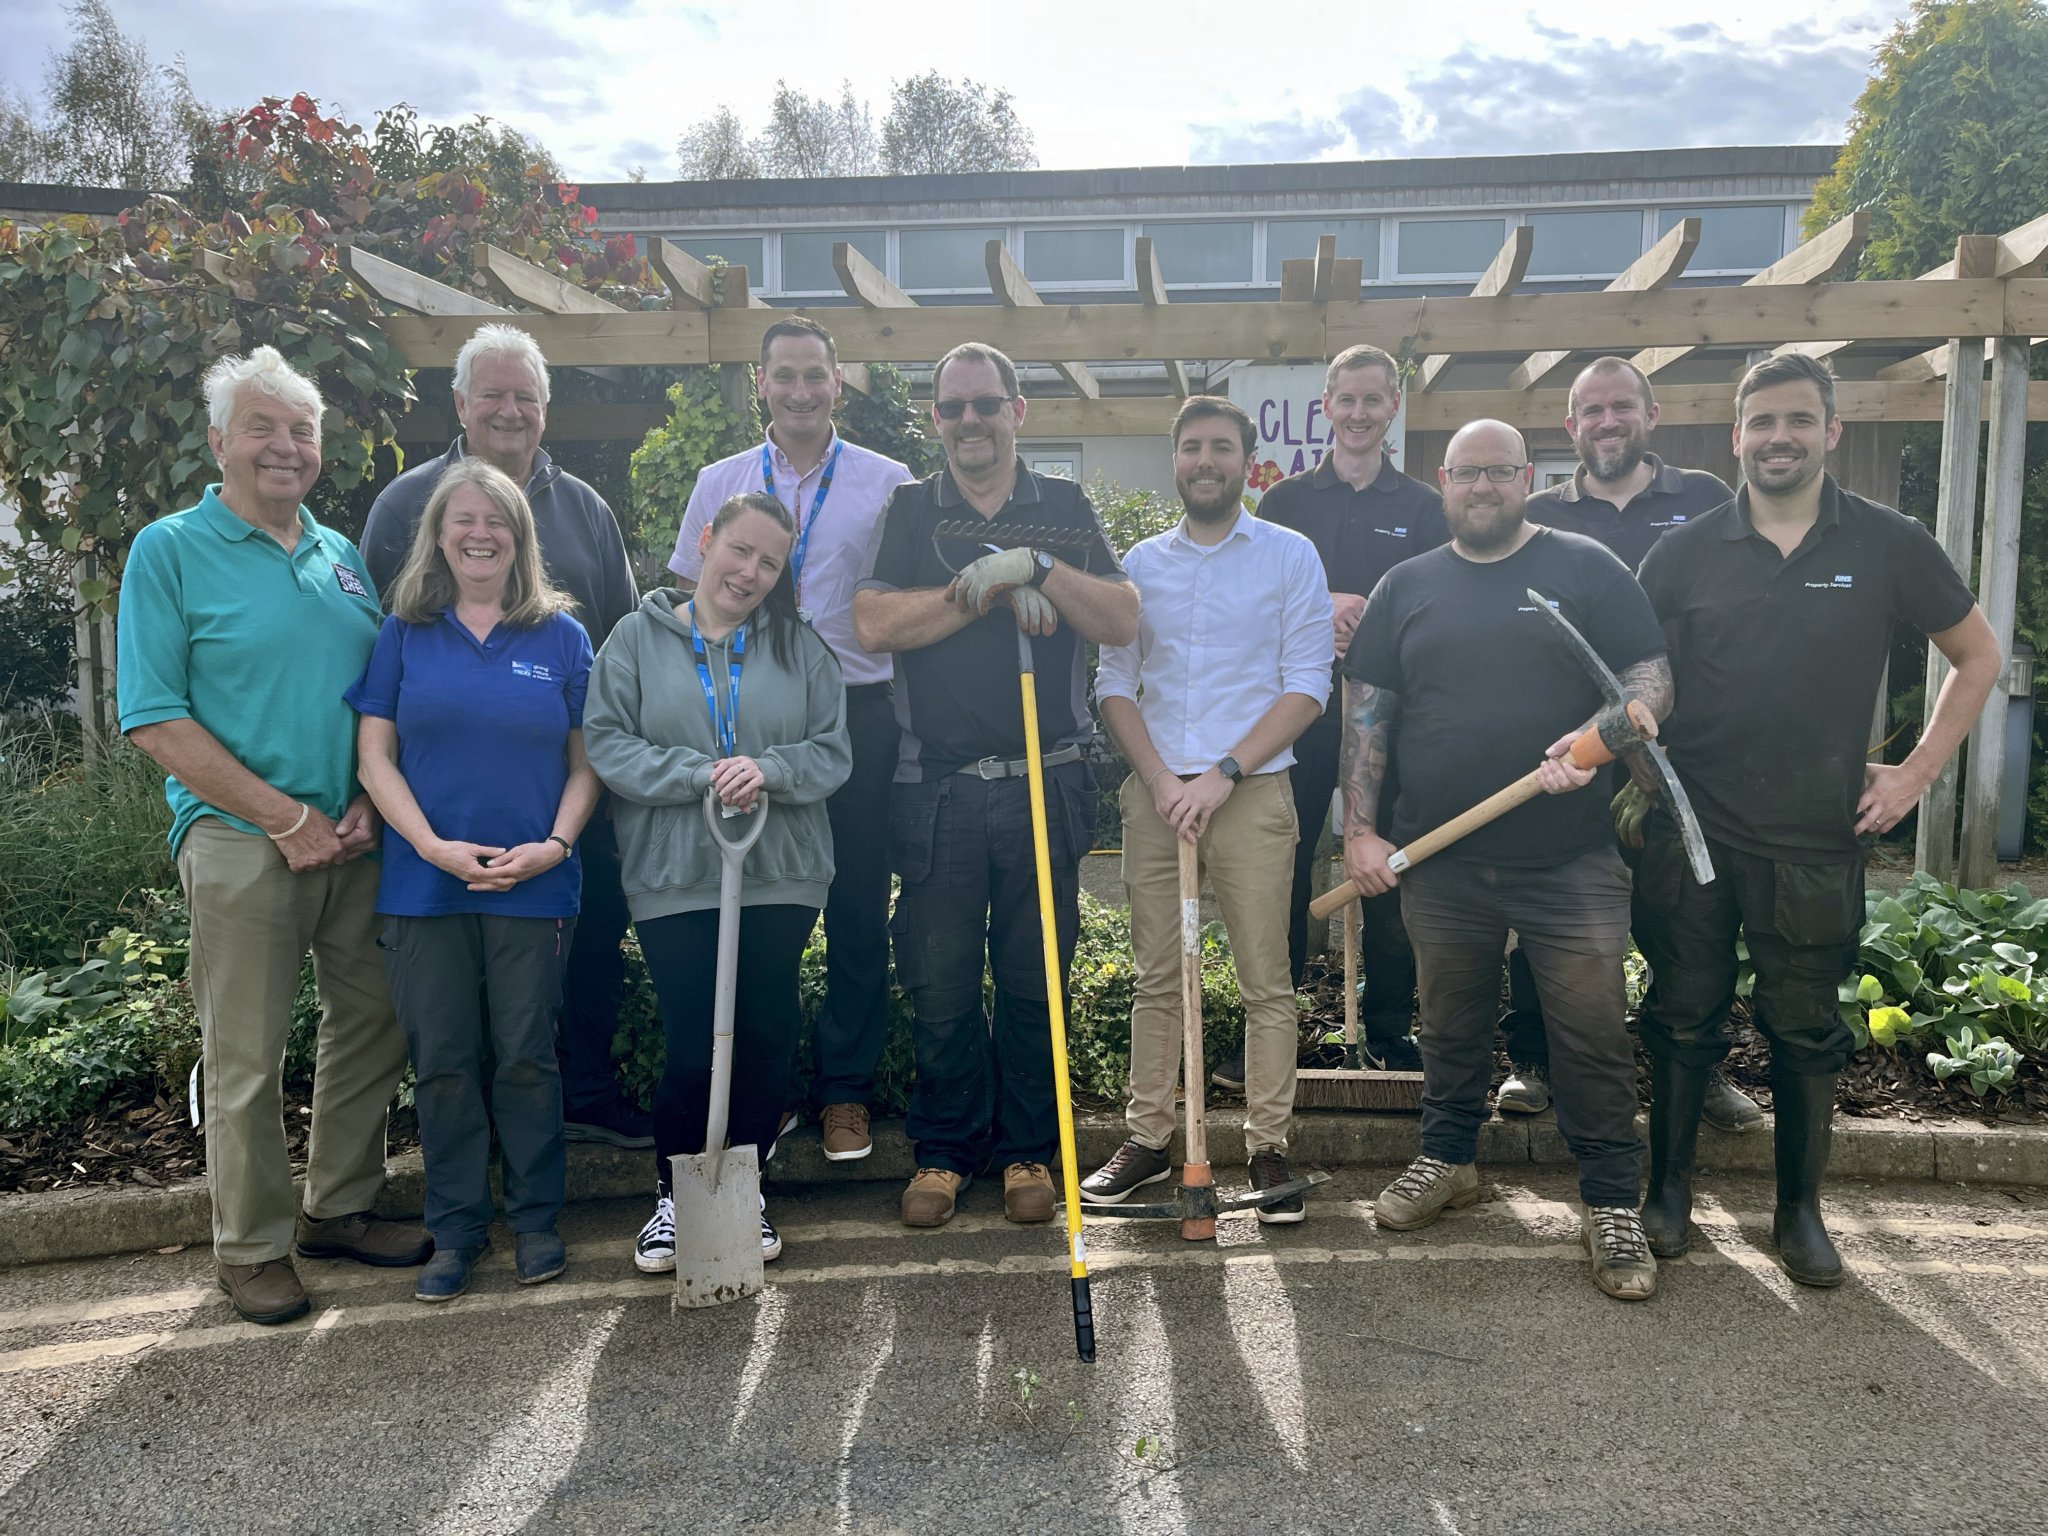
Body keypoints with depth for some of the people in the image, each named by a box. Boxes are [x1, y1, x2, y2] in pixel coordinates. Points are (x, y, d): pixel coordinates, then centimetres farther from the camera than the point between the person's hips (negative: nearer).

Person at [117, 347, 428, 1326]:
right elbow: (156, 722, -10)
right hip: (240, 841, -5)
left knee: (374, 1025, 11)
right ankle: (252, 1246, 19)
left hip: (359, 838, 5)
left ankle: (340, 1208, 28)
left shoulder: (343, 555, 12)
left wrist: (372, 802, -3)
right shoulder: (170, 551, -3)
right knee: (246, 1058, 2)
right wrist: (287, 818, -14)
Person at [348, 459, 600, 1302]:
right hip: (425, 883, 1)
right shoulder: (405, 634, 6)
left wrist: (554, 845, -10)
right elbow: (375, 756, 2)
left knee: (526, 1057, 6)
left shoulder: (562, 636, 5)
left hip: (533, 885, -1)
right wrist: (435, 846, -11)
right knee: (442, 1061, 7)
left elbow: (585, 762, 5)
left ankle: (535, 1217, 22)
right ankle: (456, 1228, 22)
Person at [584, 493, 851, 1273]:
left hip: (780, 879, 2)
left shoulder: (801, 647, 7)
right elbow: (606, 742, -5)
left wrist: (768, 770, -17)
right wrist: (701, 775, -16)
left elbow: (833, 751, 2)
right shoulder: (638, 637, 3)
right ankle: (673, 1197, 22)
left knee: (766, 1036, 6)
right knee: (691, 1047, -2)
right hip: (673, 880, -2)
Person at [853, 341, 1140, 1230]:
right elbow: (874, 625, -7)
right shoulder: (908, 513, 9)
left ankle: (1028, 1151, 22)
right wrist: (994, 589, -11)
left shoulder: (1064, 510, 11)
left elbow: (1123, 621, -1)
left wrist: (1034, 568, -14)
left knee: (1034, 982, 7)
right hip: (937, 792, 0)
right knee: (940, 985, 5)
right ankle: (943, 1151, 21)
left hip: (1047, 787, 0)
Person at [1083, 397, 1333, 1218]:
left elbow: (1307, 686, -2)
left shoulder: (1290, 556, 4)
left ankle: (1268, 1147, 9)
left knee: (1266, 979, -1)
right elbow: (1115, 683, 9)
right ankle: (1147, 1140, 16)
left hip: (1251, 789, -2)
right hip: (1154, 790, 2)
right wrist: (1160, 779, -6)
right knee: (1157, 977, 7)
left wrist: (1222, 774, -11)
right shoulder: (1140, 563, 12)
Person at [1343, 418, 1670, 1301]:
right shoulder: (1407, 587, 10)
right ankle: (1447, 1161, 34)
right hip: (1441, 864, 3)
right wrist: (1359, 829, 0)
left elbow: (1652, 681, -1)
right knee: (1451, 1025, 16)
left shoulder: (1586, 569, 3)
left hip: (1570, 862, -2)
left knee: (1593, 1035, 1)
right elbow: (1367, 715, 8)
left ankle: (1612, 1204, 15)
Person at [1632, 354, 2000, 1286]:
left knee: (1805, 1031, 10)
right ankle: (1669, 1189, 24)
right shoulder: (1684, 553, 2)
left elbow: (1978, 657, 11)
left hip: (1817, 842, 0)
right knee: (1683, 1017, 9)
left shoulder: (1889, 545, 1)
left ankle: (1799, 1210, 25)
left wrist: (1917, 772, 3)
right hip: (1689, 834, 0)